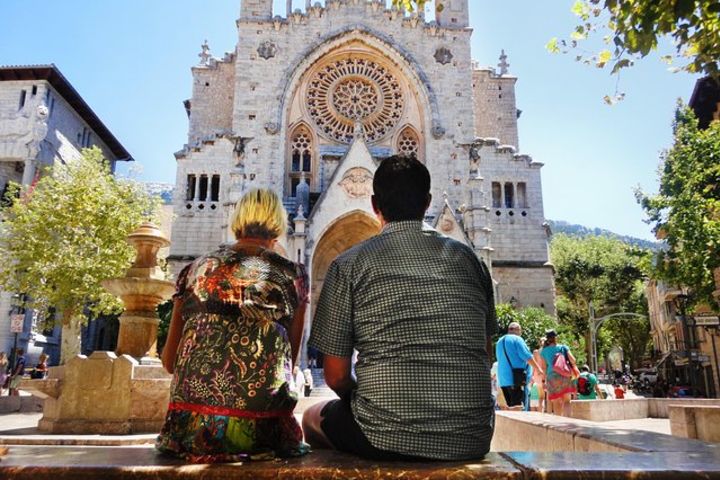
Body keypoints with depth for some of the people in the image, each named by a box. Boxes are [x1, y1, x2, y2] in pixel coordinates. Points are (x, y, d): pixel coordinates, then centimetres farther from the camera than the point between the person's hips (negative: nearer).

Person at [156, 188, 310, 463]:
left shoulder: (195, 269, 7)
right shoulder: (293, 275, 2)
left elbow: (169, 361, 10)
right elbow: (290, 361, 4)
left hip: (191, 429, 3)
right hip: (260, 430, -3)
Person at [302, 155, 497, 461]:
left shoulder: (349, 264, -6)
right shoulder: (467, 258, 4)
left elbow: (336, 376, -4)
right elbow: (485, 356, 12)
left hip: (387, 439, -3)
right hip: (473, 440, 4)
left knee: (313, 418, 26)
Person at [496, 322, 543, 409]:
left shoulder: (500, 342, 20)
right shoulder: (517, 339, -4)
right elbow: (527, 356, -9)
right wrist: (538, 368, -1)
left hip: (503, 377, 7)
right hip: (516, 377, -7)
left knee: (511, 406, 10)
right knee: (517, 406, -10)